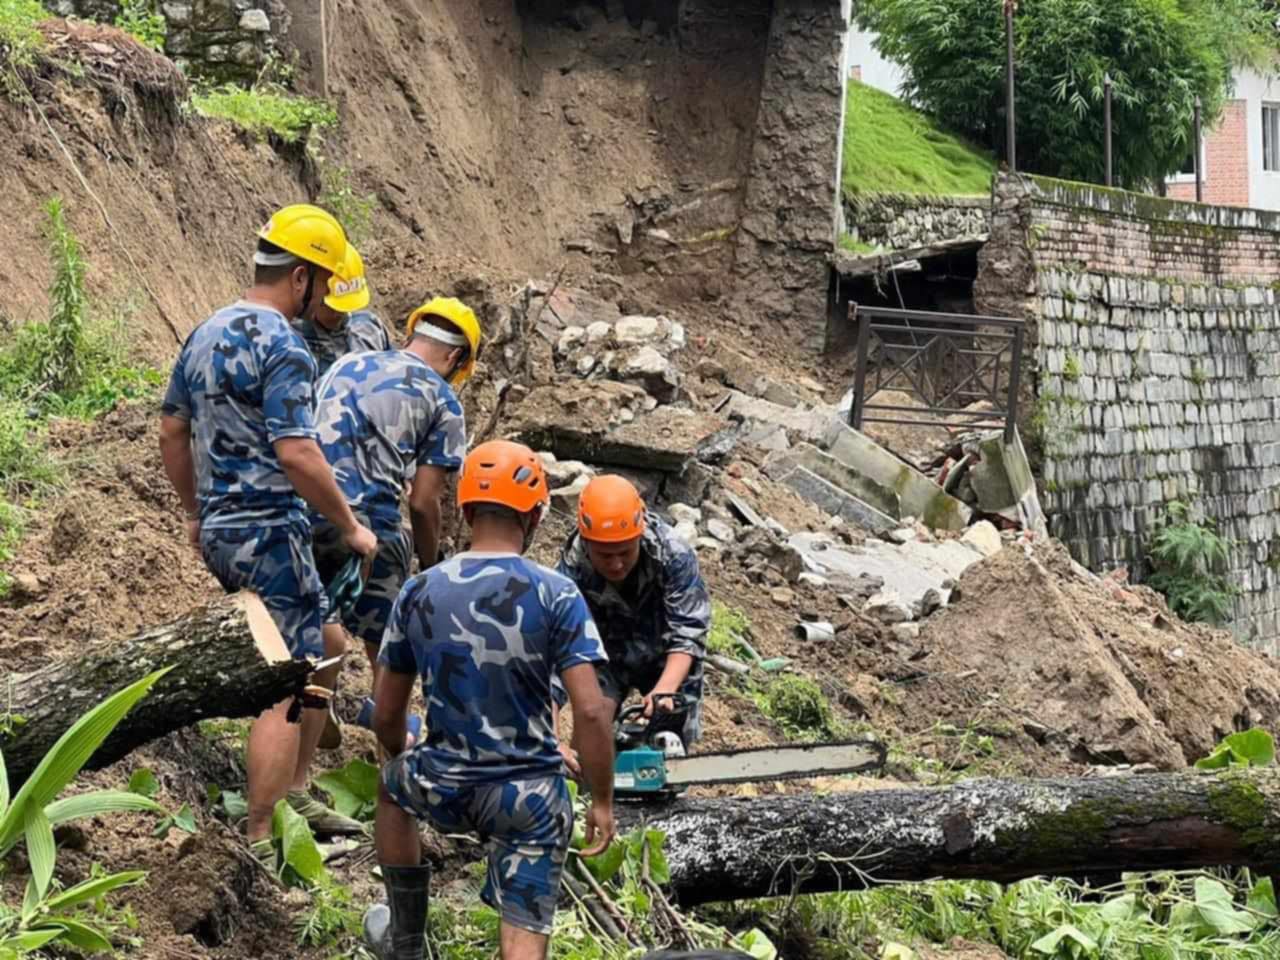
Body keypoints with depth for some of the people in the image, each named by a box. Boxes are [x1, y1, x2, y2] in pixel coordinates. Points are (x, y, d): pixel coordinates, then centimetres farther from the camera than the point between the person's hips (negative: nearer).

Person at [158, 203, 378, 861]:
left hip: (218, 530, 10)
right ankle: (259, 845, -3)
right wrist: (350, 528, -13)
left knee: (323, 644, 23)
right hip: (269, 534, -10)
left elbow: (172, 431, 17)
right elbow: (297, 455, -24)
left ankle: (294, 794, 28)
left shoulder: (206, 334, 10)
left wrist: (195, 512, 26)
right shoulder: (284, 349, -17)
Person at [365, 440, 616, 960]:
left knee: (392, 787, 36)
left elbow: (385, 718, 7)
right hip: (530, 796, -3)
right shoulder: (556, 595, -12)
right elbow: (591, 712, -18)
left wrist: (409, 765, 28)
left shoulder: (418, 593, -2)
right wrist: (602, 803, -5)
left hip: (444, 786, 3)